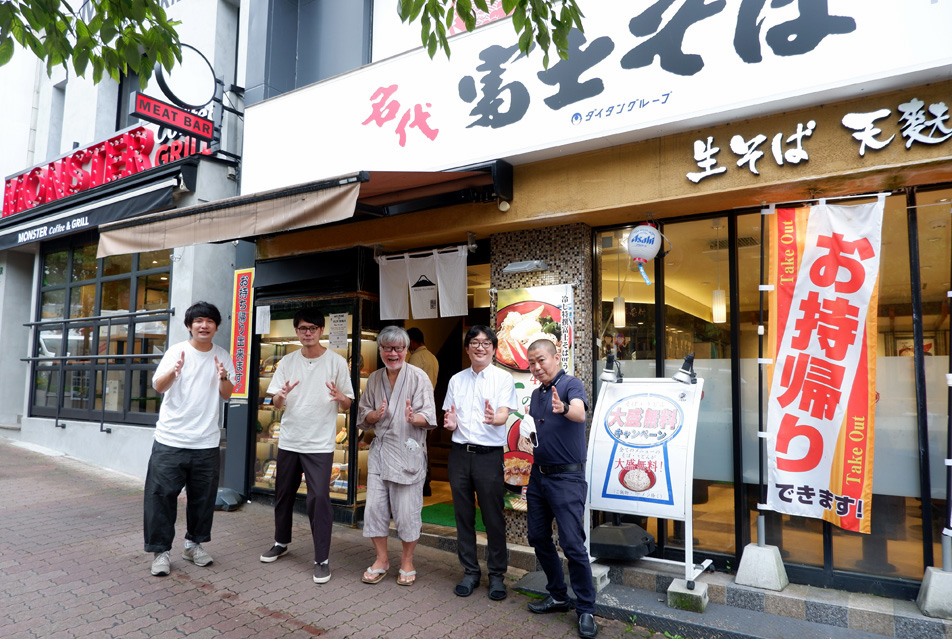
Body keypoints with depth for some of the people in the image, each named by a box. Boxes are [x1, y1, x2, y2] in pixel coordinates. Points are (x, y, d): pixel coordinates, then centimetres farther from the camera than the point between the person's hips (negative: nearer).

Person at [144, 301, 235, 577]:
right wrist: (174, 372, -34)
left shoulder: (223, 357, 5)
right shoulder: (176, 351, -2)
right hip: (170, 440, -2)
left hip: (206, 442, 3)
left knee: (203, 497, 11)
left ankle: (194, 544, 27)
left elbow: (227, 394, 3)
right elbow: (158, 386, -12)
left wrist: (223, 378, -18)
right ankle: (160, 551, 13)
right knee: (161, 495, -1)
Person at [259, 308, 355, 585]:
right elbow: (276, 403, 6)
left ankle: (322, 560, 6)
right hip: (289, 441, 4)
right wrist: (281, 396, -18)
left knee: (319, 498, -7)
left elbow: (348, 404, -1)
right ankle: (281, 542, 40)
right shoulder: (287, 362, 5)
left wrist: (340, 397, -24)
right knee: (283, 494, 17)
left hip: (320, 444, -4)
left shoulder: (337, 362, -4)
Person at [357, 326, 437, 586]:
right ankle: (381, 559, 26)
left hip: (408, 452, -4)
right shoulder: (374, 378, 9)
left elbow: (428, 417, -10)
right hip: (380, 449, 5)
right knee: (374, 507, 6)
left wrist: (414, 418, -32)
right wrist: (376, 414, -9)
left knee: (407, 511, 2)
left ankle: (407, 562, 23)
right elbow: (363, 416, 13)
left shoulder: (418, 377, -6)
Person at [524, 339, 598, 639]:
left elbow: (580, 414, -33)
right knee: (538, 537, 13)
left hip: (567, 477, -8)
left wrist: (564, 408, -52)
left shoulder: (571, 384, -11)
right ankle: (558, 596, 30)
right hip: (538, 475, 8)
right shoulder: (535, 394, 12)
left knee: (573, 544, -7)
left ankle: (586, 609, 9)